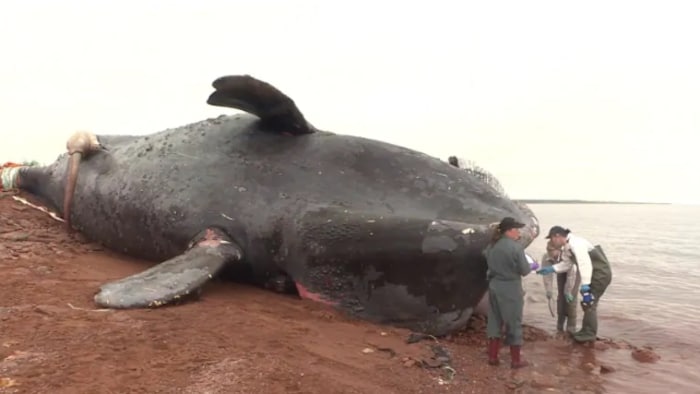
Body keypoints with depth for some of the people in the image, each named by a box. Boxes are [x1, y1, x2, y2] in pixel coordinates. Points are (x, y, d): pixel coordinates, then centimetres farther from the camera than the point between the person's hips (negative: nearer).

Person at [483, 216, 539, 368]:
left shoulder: (492, 246, 4)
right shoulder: (516, 247, -17)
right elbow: (524, 271, -11)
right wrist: (532, 266, 9)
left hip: (494, 286, 6)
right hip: (510, 289, -6)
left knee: (494, 321, 14)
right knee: (514, 323, 7)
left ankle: (493, 357, 21)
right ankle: (515, 360, 18)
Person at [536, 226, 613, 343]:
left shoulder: (576, 243, -22)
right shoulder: (571, 244, 9)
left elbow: (585, 264, -29)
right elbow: (568, 263, 18)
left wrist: (585, 286, -31)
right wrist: (551, 269, 12)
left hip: (601, 274, -10)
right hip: (600, 273, 10)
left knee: (589, 303, -4)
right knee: (589, 303, 16)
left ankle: (589, 334, 5)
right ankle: (587, 331, 26)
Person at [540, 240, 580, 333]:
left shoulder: (568, 255, -42)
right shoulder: (546, 258, -28)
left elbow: (571, 275, -36)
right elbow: (546, 275, -23)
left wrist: (568, 291, -30)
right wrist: (548, 291, -26)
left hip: (575, 271, -4)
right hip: (561, 272, 4)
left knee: (570, 297, -13)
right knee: (561, 296, -1)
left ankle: (571, 328, -5)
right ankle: (560, 327, 11)